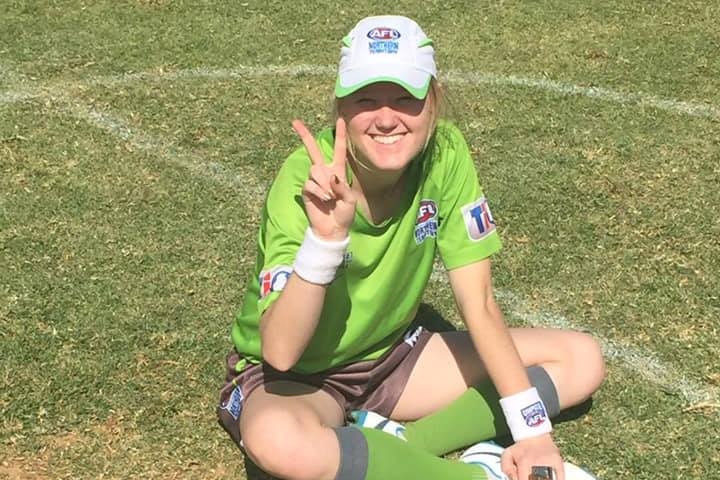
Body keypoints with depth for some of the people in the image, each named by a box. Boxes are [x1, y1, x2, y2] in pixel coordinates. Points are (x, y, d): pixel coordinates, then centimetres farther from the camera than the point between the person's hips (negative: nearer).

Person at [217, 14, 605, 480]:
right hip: (294, 376, -5)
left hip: (391, 355, 5)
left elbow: (479, 305, -12)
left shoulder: (446, 155, -16)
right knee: (278, 441, -41)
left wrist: (532, 430, -17)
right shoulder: (305, 183, -27)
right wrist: (325, 237, -46)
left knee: (581, 360, -4)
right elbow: (279, 353, -34)